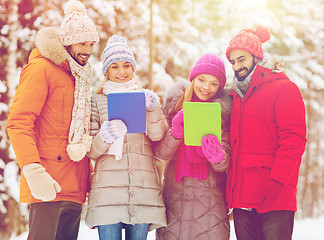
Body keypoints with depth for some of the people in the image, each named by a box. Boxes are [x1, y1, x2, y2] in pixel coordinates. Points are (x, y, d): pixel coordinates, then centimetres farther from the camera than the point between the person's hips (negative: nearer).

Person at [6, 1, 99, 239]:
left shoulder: (80, 77, 23)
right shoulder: (41, 69, -3)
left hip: (74, 188, 8)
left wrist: (89, 178, 14)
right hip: (48, 185, -8)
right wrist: (33, 171, -23)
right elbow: (18, 122, -13)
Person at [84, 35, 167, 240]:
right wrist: (104, 137, -14)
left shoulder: (145, 98, 18)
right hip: (107, 185, -1)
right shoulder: (97, 101, 13)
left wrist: (153, 109, -13)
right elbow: (91, 151, 7)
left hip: (143, 187, 1)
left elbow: (159, 137, 3)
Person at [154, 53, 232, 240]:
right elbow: (161, 153, -1)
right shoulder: (175, 103, 6)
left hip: (210, 196, -1)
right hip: (175, 194, 1)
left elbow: (225, 165, -5)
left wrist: (217, 154, -27)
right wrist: (176, 132, -19)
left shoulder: (223, 112, 2)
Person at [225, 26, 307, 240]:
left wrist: (276, 184, -20)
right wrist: (231, 190, 11)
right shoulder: (237, 96, 21)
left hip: (274, 199, -6)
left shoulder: (285, 89, 0)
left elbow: (293, 142, -10)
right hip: (242, 198, 6)